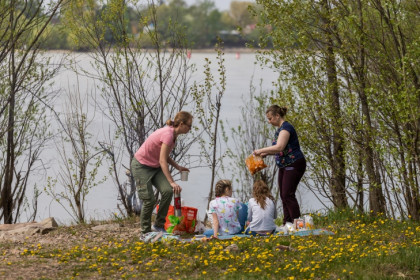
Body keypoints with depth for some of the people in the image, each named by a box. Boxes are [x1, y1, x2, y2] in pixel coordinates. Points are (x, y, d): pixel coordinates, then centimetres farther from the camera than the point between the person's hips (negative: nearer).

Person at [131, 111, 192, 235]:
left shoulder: (173, 134, 1)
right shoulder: (168, 134, -27)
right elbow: (162, 161, -29)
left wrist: (178, 167, 0)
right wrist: (172, 182, -32)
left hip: (155, 167, 8)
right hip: (141, 166, -8)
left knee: (168, 191, -13)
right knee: (149, 200, -11)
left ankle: (159, 226, -3)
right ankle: (145, 232, 6)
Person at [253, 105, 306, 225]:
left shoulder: (285, 127, -16)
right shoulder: (279, 129, 15)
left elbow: (279, 147, -28)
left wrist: (262, 150, -22)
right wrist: (266, 153, 8)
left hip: (294, 165, -10)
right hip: (284, 166, 10)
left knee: (288, 194, -15)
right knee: (283, 195, 8)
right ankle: (286, 224, 11)